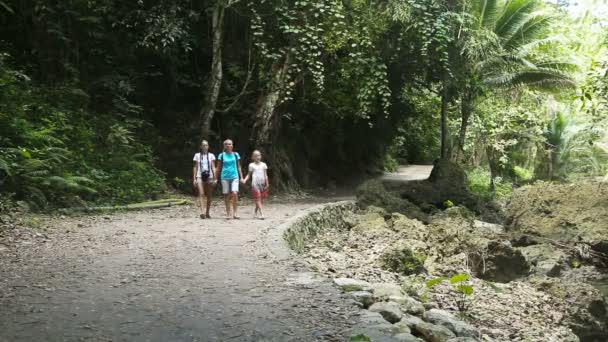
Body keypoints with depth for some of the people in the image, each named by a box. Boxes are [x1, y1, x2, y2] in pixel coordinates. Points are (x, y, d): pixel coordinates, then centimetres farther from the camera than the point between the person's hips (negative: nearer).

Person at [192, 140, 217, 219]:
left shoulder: (211, 155, 10)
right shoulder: (197, 155, 10)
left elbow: (213, 167, 7)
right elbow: (195, 167, 10)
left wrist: (215, 178, -1)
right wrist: (194, 179, 4)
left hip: (209, 177, 1)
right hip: (200, 176, -1)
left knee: (209, 196, 3)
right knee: (201, 194, -17)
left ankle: (207, 213, 13)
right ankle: (202, 212, -28)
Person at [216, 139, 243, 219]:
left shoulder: (236, 155, 7)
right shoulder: (222, 155, 4)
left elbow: (238, 167, 12)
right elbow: (219, 168, 8)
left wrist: (241, 177, 7)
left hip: (234, 177, 0)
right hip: (225, 177, 0)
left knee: (235, 193, -17)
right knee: (226, 195, 3)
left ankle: (235, 212, -6)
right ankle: (228, 213, 13)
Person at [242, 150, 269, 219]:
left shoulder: (263, 164, 9)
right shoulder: (251, 165, 5)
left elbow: (265, 175, 9)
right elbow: (249, 174, 8)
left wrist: (267, 184, 3)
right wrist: (245, 180, -9)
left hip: (262, 184, 3)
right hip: (255, 184, -3)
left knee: (261, 199, 6)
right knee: (258, 199, -10)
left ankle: (255, 213, 23)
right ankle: (261, 214, -15)